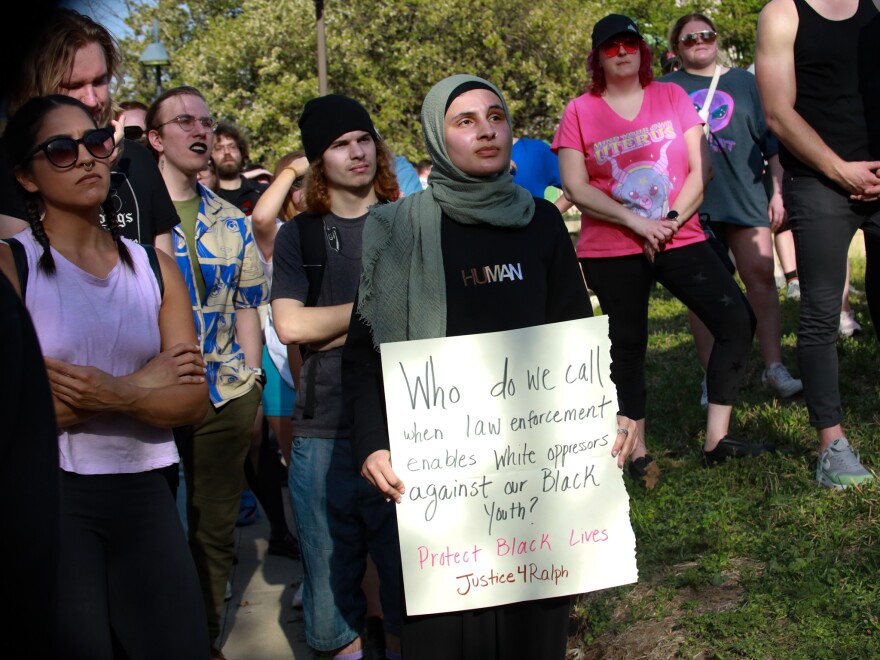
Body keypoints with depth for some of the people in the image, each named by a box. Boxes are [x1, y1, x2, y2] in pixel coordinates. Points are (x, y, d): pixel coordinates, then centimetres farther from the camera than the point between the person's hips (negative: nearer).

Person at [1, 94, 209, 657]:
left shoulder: (155, 266, 9)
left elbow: (192, 400, 1)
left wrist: (117, 395, -19)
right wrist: (142, 384, -10)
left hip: (146, 490, 4)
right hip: (50, 493, -3)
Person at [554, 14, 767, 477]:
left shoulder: (672, 97, 7)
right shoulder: (579, 112, 2)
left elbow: (701, 169, 1)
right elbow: (575, 188, -5)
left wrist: (671, 221, -12)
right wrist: (635, 221, -14)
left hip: (680, 239, 2)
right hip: (610, 251, -2)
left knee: (737, 320, -10)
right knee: (627, 347, 5)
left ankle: (716, 439, 0)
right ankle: (636, 452, 18)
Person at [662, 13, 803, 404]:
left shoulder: (745, 83, 14)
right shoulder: (664, 89, 11)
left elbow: (773, 140, 13)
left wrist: (779, 191, 6)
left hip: (745, 196, 1)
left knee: (761, 274, -7)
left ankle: (774, 368, -2)